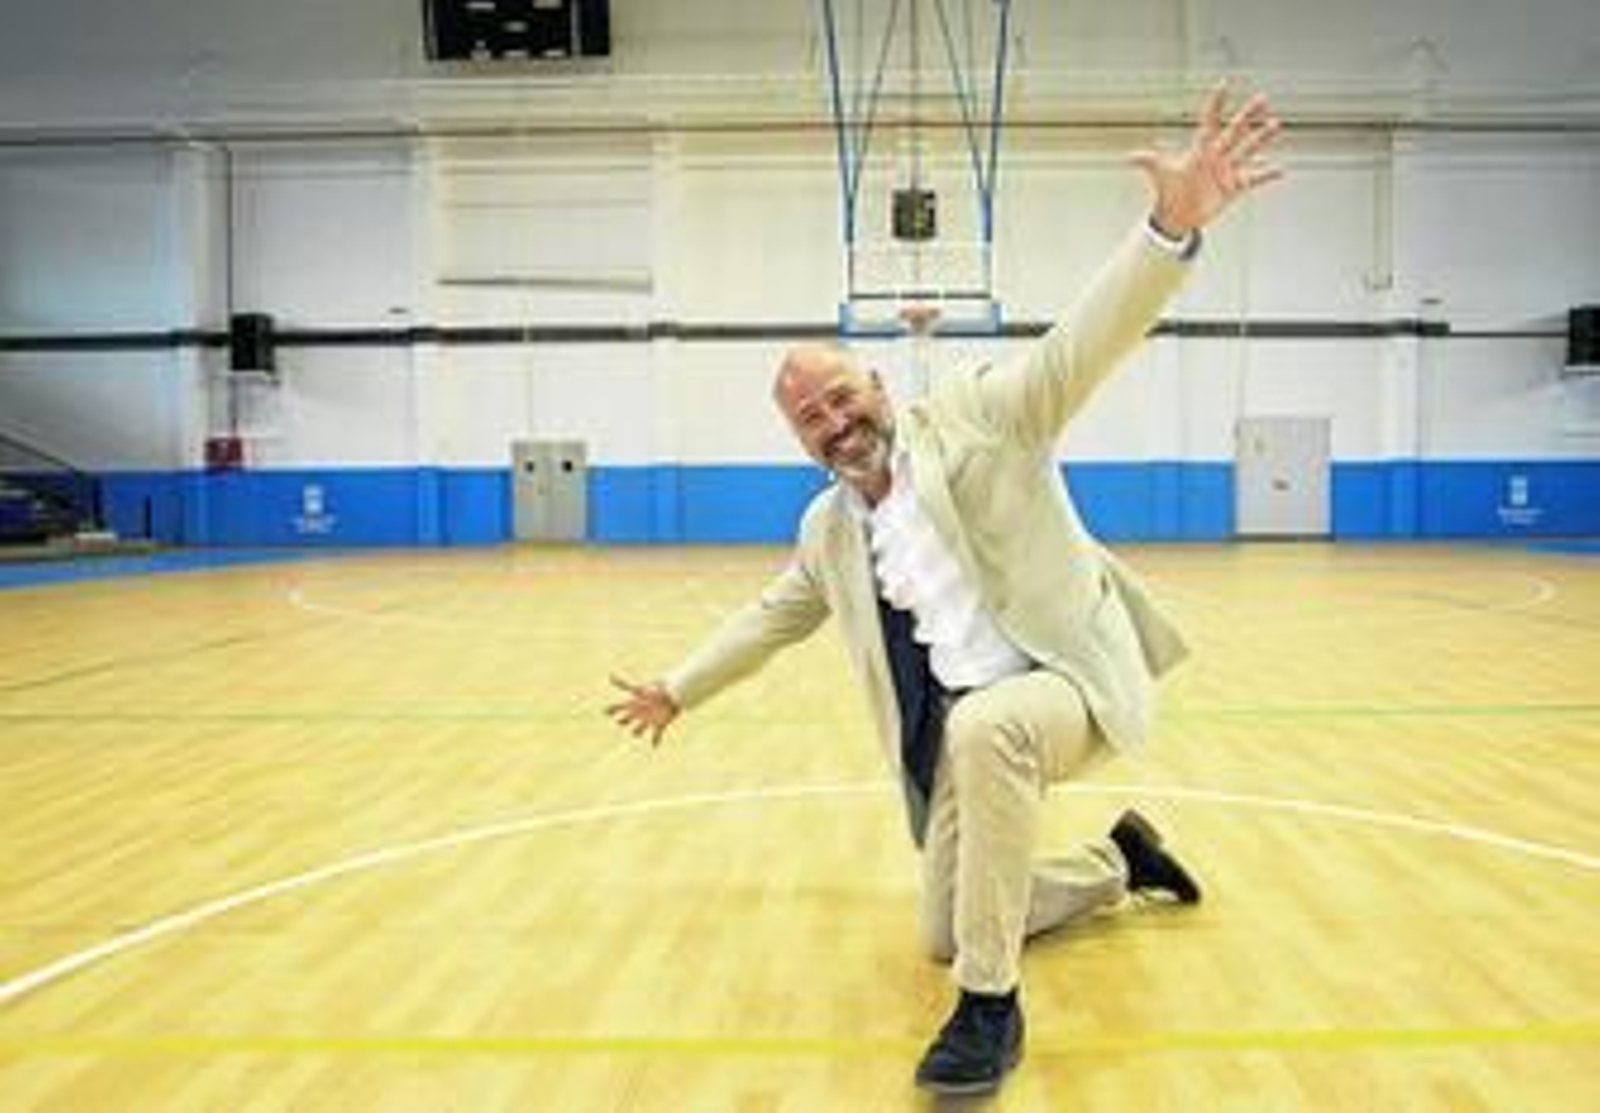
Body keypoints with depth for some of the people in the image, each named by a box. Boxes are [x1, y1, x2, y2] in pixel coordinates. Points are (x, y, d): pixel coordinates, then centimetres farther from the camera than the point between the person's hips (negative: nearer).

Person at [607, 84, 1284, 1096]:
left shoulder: (975, 418, -6)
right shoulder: (827, 529, 11)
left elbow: (1079, 348, -20)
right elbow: (772, 618, 26)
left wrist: (1173, 223, -36)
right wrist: (679, 690, 31)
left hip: (1065, 682, -7)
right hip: (952, 734, 7)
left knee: (987, 728, -41)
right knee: (947, 933, 13)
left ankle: (991, 1005, -24)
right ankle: (1117, 862, 36)